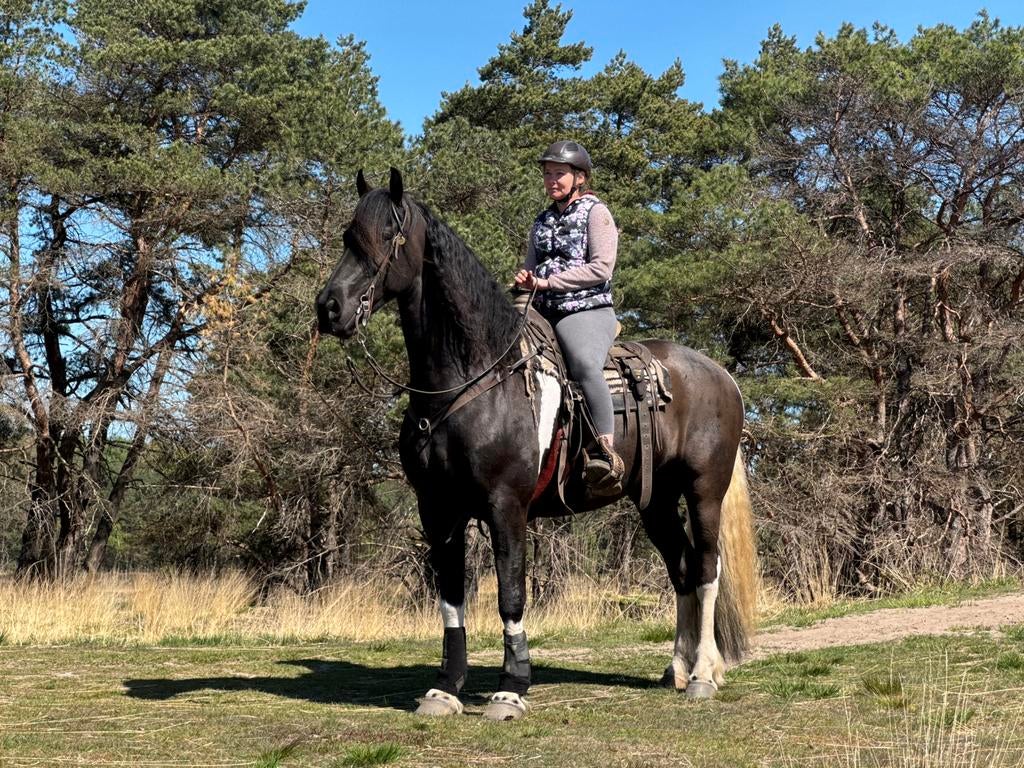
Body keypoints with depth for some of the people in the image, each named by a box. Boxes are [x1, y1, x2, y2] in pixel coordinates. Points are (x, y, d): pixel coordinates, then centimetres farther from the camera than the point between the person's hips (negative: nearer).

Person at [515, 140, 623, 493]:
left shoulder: (595, 212, 3)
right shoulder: (542, 221, 23)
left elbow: (601, 267, -9)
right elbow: (532, 266, 30)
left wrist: (549, 282, -12)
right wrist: (526, 280, 4)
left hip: (586, 310, -8)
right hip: (542, 313, 8)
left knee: (585, 364, -35)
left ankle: (606, 454, -41)